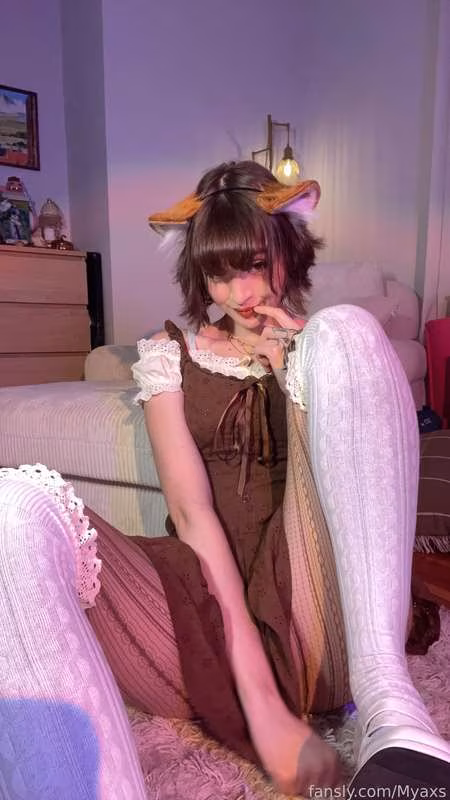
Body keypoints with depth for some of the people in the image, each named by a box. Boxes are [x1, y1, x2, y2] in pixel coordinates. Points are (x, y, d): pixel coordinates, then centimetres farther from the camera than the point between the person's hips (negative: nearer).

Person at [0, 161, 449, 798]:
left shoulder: (320, 345, 15)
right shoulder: (168, 356, 10)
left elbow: (341, 484, 4)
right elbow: (191, 512, -6)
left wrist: (298, 375, -6)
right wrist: (262, 698, -17)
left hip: (310, 614, 1)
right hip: (208, 606, 0)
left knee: (345, 329, -19)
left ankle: (388, 701, -28)